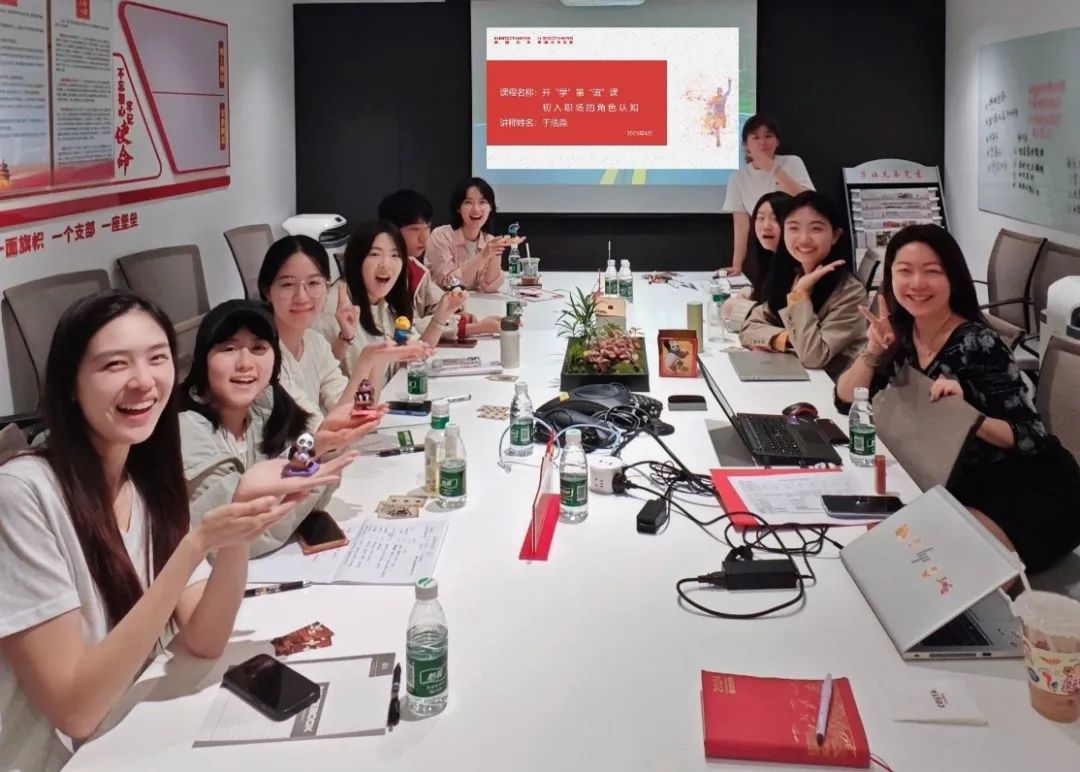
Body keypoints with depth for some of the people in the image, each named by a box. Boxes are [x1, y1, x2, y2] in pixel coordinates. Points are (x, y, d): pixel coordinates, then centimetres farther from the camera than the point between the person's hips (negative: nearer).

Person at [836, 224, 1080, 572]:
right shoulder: (901, 335, -2)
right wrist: (872, 350, -15)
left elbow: (1032, 438, -22)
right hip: (966, 488, 7)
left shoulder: (978, 345, -21)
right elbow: (846, 401, 0)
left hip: (1035, 495, -7)